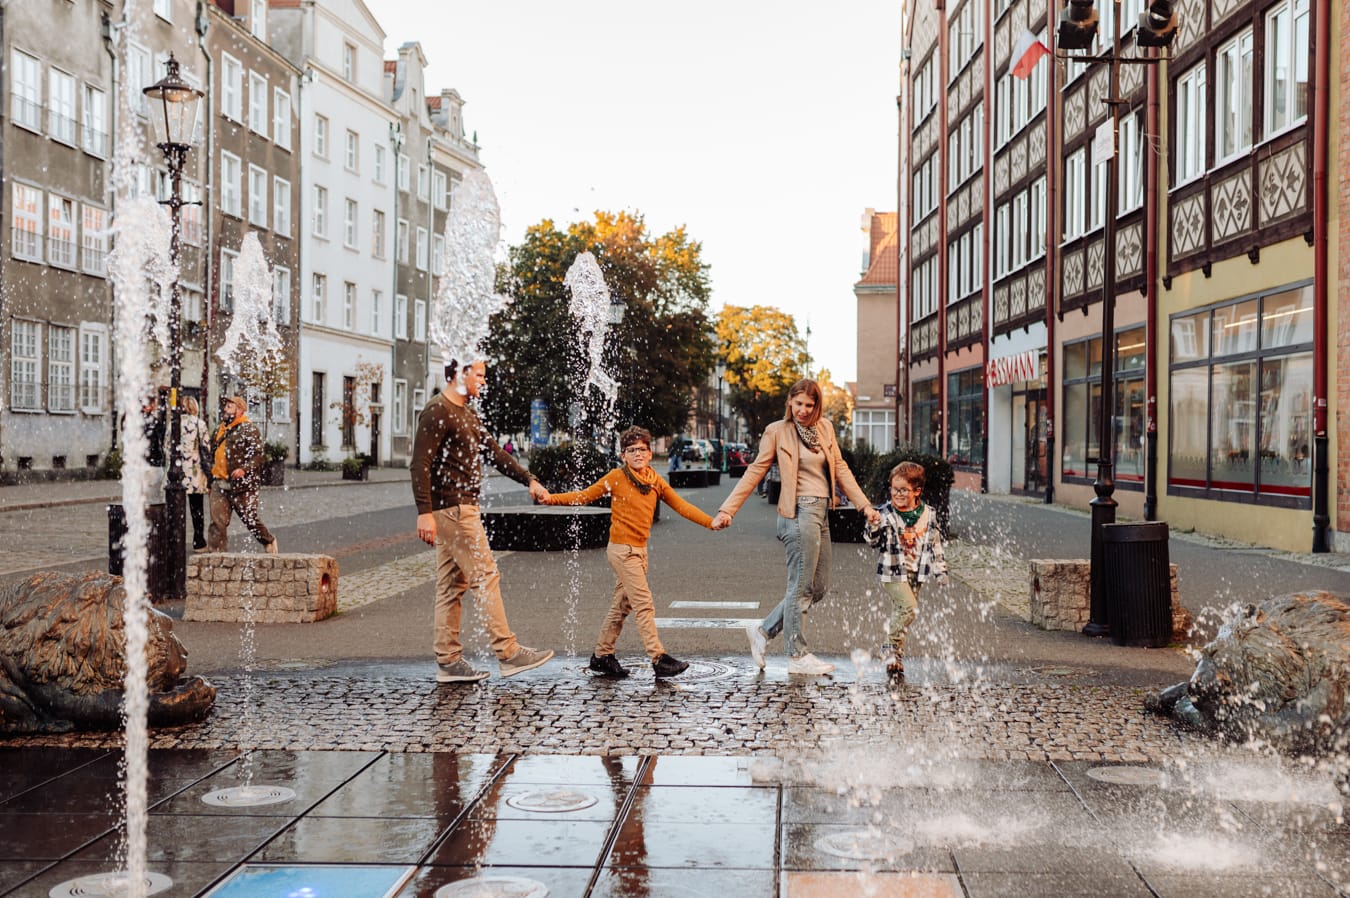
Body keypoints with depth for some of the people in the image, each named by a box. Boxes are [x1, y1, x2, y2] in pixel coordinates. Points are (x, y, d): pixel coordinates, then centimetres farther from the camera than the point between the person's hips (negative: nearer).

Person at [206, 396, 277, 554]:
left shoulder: (249, 428, -6)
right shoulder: (219, 430, 18)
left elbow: (258, 455, -13)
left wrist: (244, 469, -27)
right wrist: (212, 478, 22)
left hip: (242, 485, -6)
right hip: (219, 484, 6)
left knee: (250, 518, 5)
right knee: (217, 521, -2)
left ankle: (269, 541, 30)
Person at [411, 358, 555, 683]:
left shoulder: (467, 414, 19)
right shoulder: (437, 412, -12)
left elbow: (495, 453, 21)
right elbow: (421, 464, -18)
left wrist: (529, 480, 14)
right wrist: (425, 512, -24)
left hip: (463, 508, 10)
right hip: (452, 510, -10)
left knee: (453, 583, 9)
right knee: (486, 576, -7)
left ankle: (448, 661, 13)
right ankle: (508, 653, -3)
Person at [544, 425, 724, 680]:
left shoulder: (656, 481, 9)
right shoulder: (617, 477, -4)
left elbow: (681, 506, 11)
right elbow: (585, 496, -1)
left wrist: (711, 522, 4)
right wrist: (551, 498, -11)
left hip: (640, 549, 6)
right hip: (622, 549, -6)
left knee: (622, 605, 13)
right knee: (644, 604, -11)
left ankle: (602, 656, 24)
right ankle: (659, 659, -12)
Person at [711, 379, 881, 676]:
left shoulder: (825, 428, 12)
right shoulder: (777, 431, -4)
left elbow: (840, 468, 16)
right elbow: (755, 471, -3)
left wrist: (864, 505, 10)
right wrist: (728, 509, -8)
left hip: (822, 514, 7)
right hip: (800, 514, -7)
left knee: (819, 588, 11)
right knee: (801, 587, -2)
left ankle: (763, 630, 22)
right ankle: (797, 657, 9)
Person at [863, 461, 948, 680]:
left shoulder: (928, 514, 4)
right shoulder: (885, 513, -7)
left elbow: (935, 544, 12)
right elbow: (873, 541, -9)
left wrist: (940, 571, 11)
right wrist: (873, 525, -28)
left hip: (916, 573, 4)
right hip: (892, 572, -4)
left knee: (900, 613, 10)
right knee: (909, 607, -19)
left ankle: (896, 656, 20)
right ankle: (892, 650, -3)